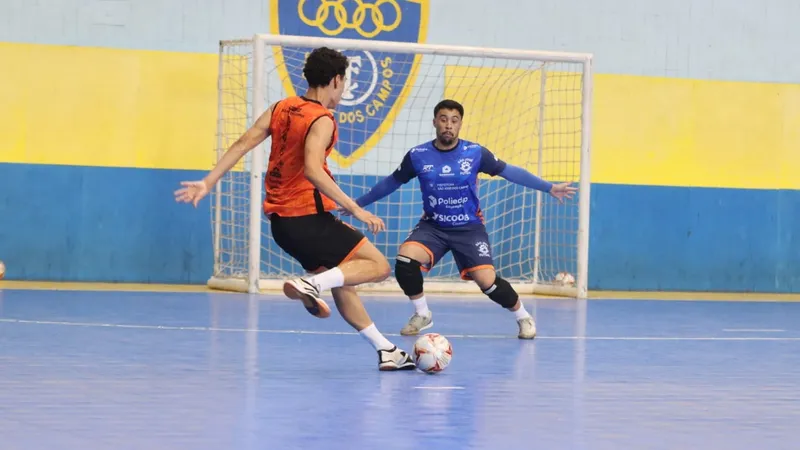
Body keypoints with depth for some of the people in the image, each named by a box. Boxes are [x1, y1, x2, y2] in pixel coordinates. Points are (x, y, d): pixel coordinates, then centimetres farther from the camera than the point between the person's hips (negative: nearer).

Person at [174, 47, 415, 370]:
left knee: (342, 284, 18)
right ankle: (312, 284, -24)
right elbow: (312, 170, -27)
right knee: (378, 266, -5)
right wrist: (355, 209, -25)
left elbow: (242, 144, 3)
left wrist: (208, 183, 3)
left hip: (280, 219, 9)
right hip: (308, 217, -9)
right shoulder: (322, 121, -13)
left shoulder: (281, 108, 9)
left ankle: (386, 350, 20)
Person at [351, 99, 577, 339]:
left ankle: (523, 317, 15)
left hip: (469, 228, -1)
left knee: (487, 281, -15)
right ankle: (422, 314, 0)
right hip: (432, 227, 1)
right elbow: (392, 182, 9)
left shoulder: (475, 153, -9)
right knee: (405, 260, -25)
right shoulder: (417, 156, -7)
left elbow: (510, 172, 0)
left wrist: (549, 187, -2)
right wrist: (359, 203, 16)